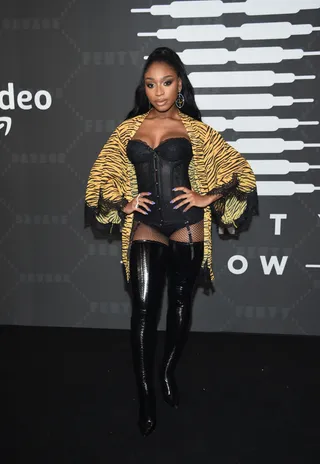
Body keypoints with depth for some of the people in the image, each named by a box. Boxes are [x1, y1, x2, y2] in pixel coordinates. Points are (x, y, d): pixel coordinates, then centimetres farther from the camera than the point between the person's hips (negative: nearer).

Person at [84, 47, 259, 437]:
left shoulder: (194, 129, 1)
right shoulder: (129, 128, 6)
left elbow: (240, 168, 3)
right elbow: (101, 172, 15)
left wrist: (208, 198, -5)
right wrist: (123, 203, 2)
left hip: (187, 225, 0)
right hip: (145, 226, 1)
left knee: (180, 302, 10)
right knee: (143, 306, -8)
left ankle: (168, 372, 32)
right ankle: (145, 394, 2)